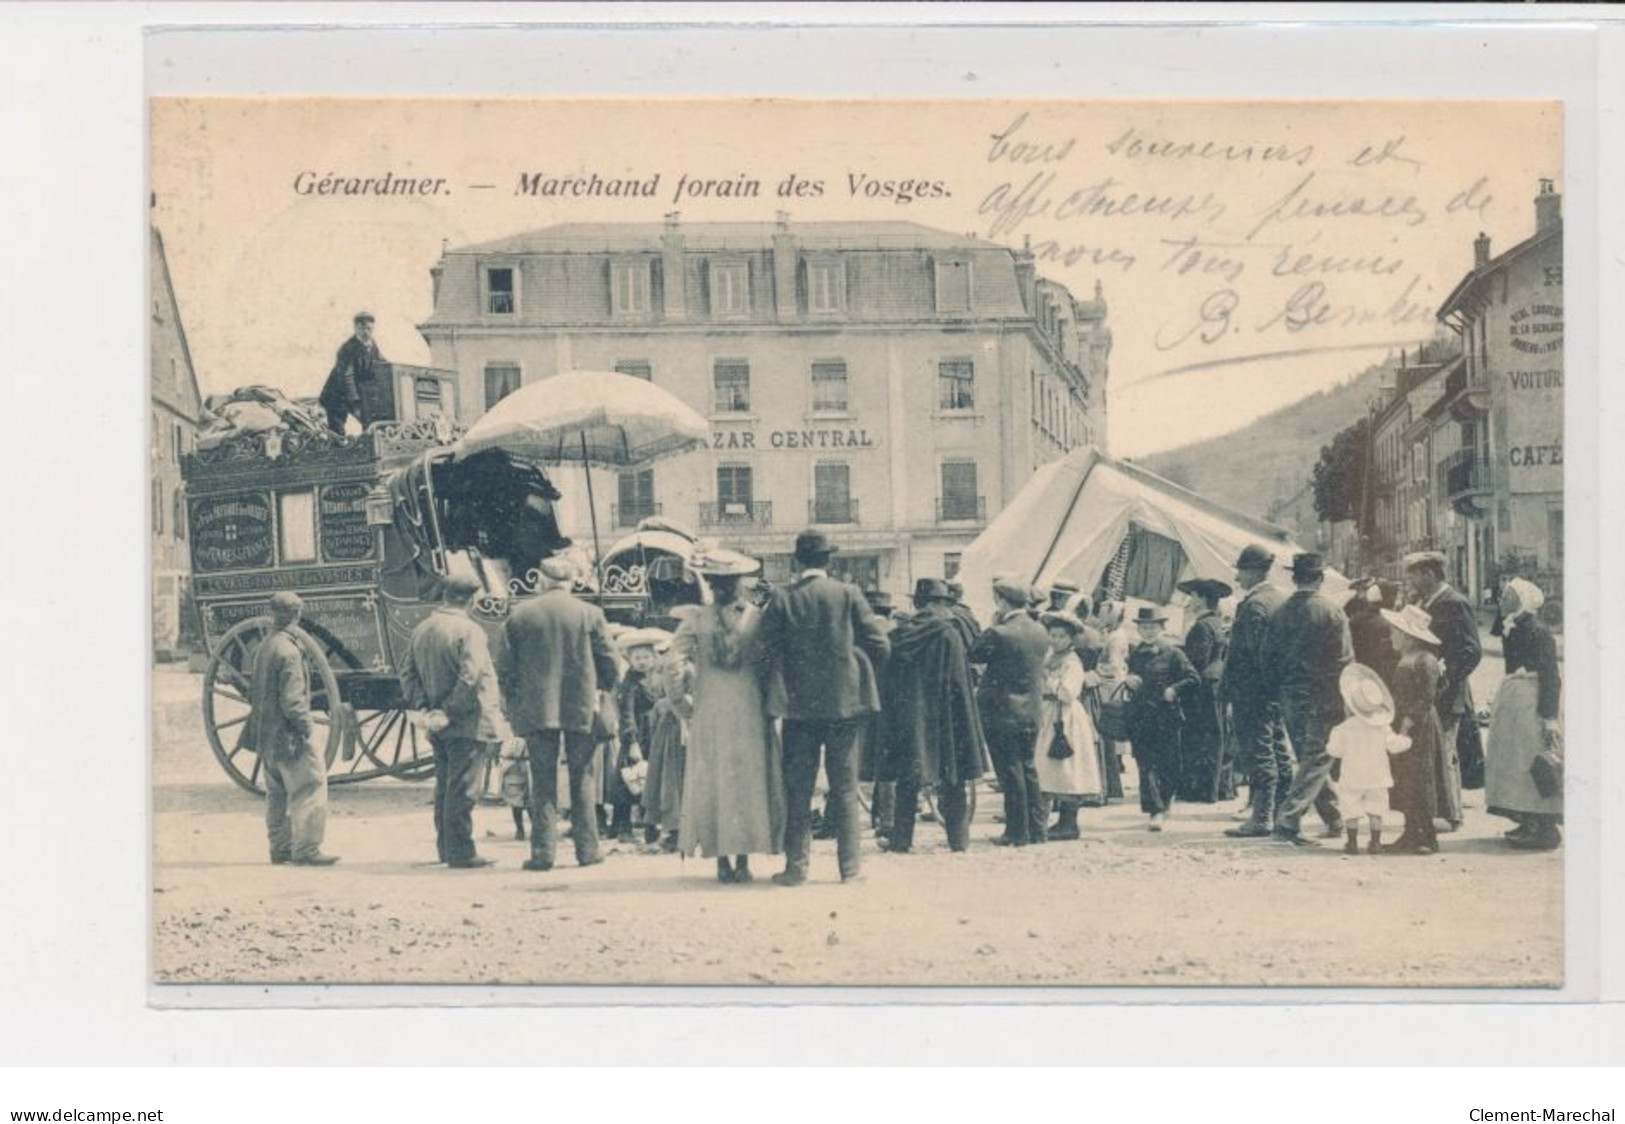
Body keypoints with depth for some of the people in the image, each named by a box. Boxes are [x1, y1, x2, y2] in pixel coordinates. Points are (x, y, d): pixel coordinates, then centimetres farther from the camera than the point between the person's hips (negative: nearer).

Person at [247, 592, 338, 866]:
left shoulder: (262, 648, 8)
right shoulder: (288, 651, -18)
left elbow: (254, 692, 16)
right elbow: (292, 701, -22)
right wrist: (307, 727, -12)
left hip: (266, 736, 9)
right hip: (289, 736, -9)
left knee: (277, 794, 16)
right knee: (309, 790, -3)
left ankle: (280, 848, 21)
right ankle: (305, 850, -4)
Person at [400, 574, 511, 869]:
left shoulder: (420, 630, 9)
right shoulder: (468, 631, -15)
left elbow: (408, 675, 11)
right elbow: (471, 678, -23)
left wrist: (424, 706, 4)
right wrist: (451, 711, -17)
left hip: (439, 726, 7)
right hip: (466, 723, -7)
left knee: (444, 786, 16)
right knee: (463, 788, -4)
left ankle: (445, 847, 22)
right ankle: (461, 852, -3)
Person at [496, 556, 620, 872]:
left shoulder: (519, 614, 2)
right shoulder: (590, 613, -1)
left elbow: (505, 667, 3)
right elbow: (608, 663, 2)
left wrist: (513, 704, 13)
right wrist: (602, 693, 18)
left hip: (536, 709, 0)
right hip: (581, 709, 0)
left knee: (543, 781, 4)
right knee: (581, 779, 8)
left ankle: (543, 851, 1)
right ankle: (587, 849, 9)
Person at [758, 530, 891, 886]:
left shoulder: (782, 601, -4)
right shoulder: (848, 595, -4)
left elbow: (769, 653, -6)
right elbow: (879, 645, -4)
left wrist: (781, 690, 10)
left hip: (799, 706, 0)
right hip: (843, 701, 0)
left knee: (798, 788, 6)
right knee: (844, 786, 8)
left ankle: (796, 865, 5)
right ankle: (850, 864, 8)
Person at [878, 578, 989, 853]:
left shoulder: (898, 635, 1)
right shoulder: (948, 634, -9)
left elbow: (888, 682, 5)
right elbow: (959, 683, -9)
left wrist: (892, 721, 12)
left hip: (907, 716, 3)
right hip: (942, 716, -3)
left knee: (907, 782, 9)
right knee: (952, 783, 6)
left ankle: (901, 838, 7)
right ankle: (958, 838, 7)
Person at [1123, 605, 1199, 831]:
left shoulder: (1172, 653, -2)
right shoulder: (1134, 654, 10)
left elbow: (1193, 678, -5)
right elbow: (1127, 675, 21)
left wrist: (1173, 689, -16)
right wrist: (1127, 680, -1)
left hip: (1166, 716, -3)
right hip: (1139, 718, 3)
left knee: (1168, 763, 5)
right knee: (1146, 764, -3)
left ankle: (1167, 797, 31)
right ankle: (1155, 811, -2)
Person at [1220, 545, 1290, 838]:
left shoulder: (1253, 605, -16)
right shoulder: (1283, 599, 12)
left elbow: (1242, 653, -19)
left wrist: (1228, 695, -18)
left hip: (1252, 692, -9)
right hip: (1279, 690, 9)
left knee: (1258, 753, -6)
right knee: (1280, 752, 12)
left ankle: (1261, 819, -5)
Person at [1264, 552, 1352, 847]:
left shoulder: (1281, 612, 3)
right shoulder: (1331, 611, -9)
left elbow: (1268, 657, 4)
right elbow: (1345, 659, -10)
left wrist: (1279, 692, 14)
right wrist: (1345, 697, -2)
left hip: (1290, 698, 5)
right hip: (1323, 698, -5)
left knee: (1310, 759, 16)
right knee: (1317, 760, -2)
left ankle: (1335, 820, 25)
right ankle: (1288, 820, -15)